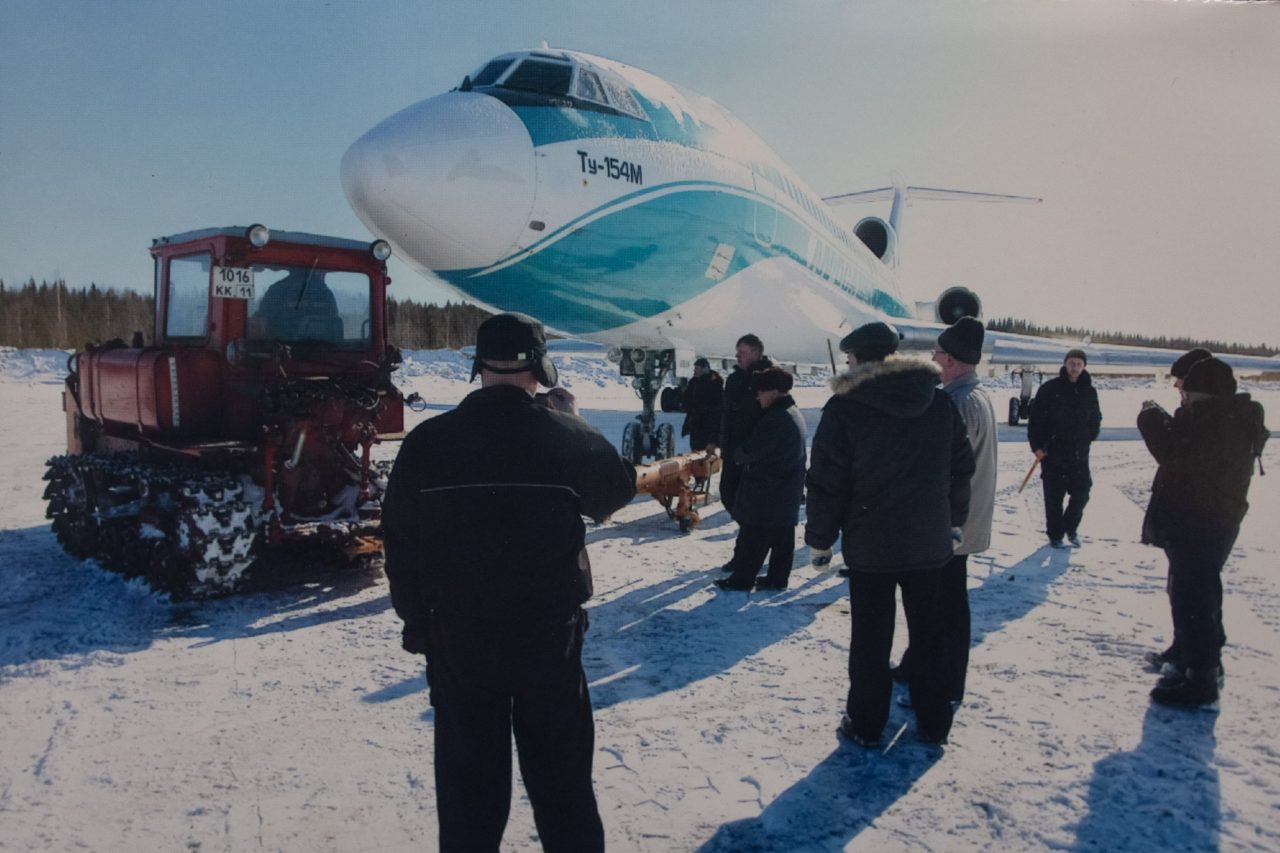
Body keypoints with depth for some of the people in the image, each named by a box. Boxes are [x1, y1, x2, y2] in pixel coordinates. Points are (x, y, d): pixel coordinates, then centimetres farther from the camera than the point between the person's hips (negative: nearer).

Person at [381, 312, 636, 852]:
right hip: (549, 629, -1)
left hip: (457, 631, 1)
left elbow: (401, 540, 0)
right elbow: (618, 491, 8)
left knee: (468, 771, 14)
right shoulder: (566, 436, -11)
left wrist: (416, 618, 12)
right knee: (560, 767, 15)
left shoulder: (427, 441, -6)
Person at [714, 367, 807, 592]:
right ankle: (778, 577, 20)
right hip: (788, 490, 10)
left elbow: (751, 450, -21)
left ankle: (742, 578, 7)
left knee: (753, 535, -1)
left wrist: (737, 455, -1)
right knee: (782, 535, 13)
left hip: (768, 491, -10)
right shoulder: (794, 414, 11)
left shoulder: (776, 419, -22)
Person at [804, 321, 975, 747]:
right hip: (931, 541, 4)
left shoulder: (844, 408, -13)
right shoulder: (941, 402, 2)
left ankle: (865, 724, 19)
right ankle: (934, 723, 28)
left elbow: (826, 483, -12)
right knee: (928, 632, 17)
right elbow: (961, 469, 8)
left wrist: (820, 539, -2)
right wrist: (953, 520, 19)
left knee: (870, 638, 8)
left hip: (870, 544, -4)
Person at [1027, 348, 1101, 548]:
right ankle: (1055, 535, 17)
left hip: (1079, 453, 3)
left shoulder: (1089, 391, 6)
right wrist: (1037, 446, -10)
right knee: (1054, 497, 4)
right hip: (1052, 451, -3)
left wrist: (1091, 436, 6)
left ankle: (1070, 528, 27)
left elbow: (1096, 418, 20)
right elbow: (1035, 418, -6)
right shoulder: (1050, 389, -6)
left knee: (1082, 493, 5)